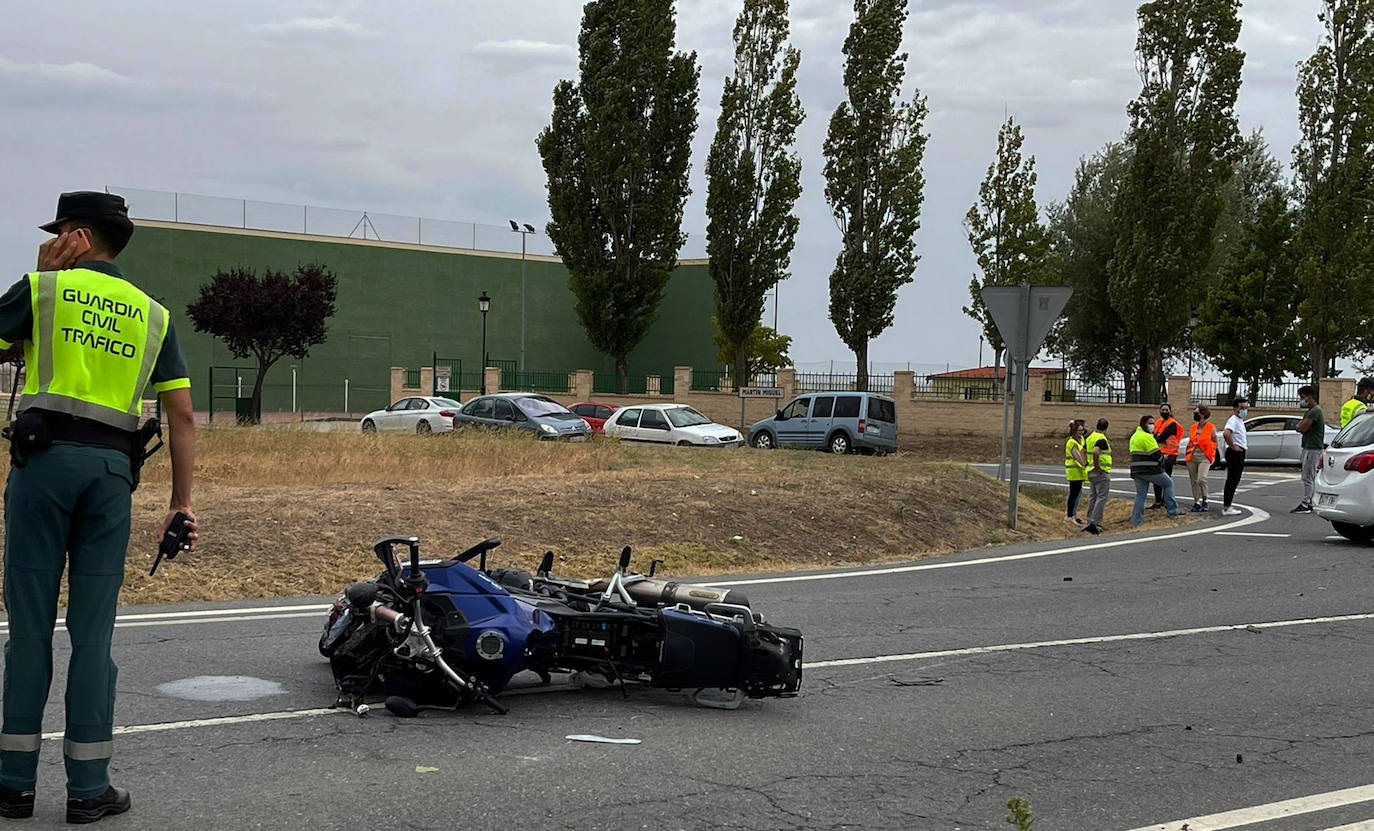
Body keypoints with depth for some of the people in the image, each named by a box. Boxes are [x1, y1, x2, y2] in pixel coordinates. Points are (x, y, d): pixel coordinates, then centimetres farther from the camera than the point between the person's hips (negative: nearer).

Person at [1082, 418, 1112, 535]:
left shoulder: (1090, 438, 10)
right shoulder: (1102, 439, -17)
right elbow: (1095, 452, -32)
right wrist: (1097, 466, -22)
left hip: (1091, 472, 8)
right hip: (1101, 473, -8)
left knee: (1092, 497, 15)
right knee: (1102, 497, -5)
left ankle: (1090, 522, 18)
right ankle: (1095, 523, -13)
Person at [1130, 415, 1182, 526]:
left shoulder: (1134, 436, 17)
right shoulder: (1147, 437, -14)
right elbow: (1156, 454, -16)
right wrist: (1163, 459, 5)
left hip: (1136, 471, 8)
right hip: (1150, 470, -8)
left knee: (1140, 494, 10)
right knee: (1168, 483, 10)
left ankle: (1136, 520, 5)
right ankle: (1173, 511, 10)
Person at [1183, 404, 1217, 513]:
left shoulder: (1211, 428, -2)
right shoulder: (1192, 428, 13)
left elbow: (1214, 444, 3)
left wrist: (1212, 458, -2)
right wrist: (1187, 456, 16)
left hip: (1204, 457, -6)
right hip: (1192, 457, 6)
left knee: (1202, 479, -21)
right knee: (1193, 481, 7)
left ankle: (1205, 501, -8)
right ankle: (1196, 502, 17)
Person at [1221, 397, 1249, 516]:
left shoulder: (1240, 421, 18)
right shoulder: (1233, 420, -15)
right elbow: (1226, 433, -34)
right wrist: (1233, 446, -23)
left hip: (1239, 453, 10)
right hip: (1235, 453, -10)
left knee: (1234, 480, 13)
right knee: (1232, 480, -10)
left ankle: (1226, 506, 17)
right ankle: (1226, 508, -10)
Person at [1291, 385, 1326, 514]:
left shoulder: (1315, 411, -15)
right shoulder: (1310, 411, 19)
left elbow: (1301, 428, -21)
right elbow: (1299, 428, 16)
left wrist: (1300, 425, 0)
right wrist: (1302, 426, -5)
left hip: (1313, 449, -11)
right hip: (1309, 447, 11)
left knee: (1308, 477, -9)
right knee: (1311, 478, 12)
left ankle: (1305, 505, -9)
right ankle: (1310, 503, 15)